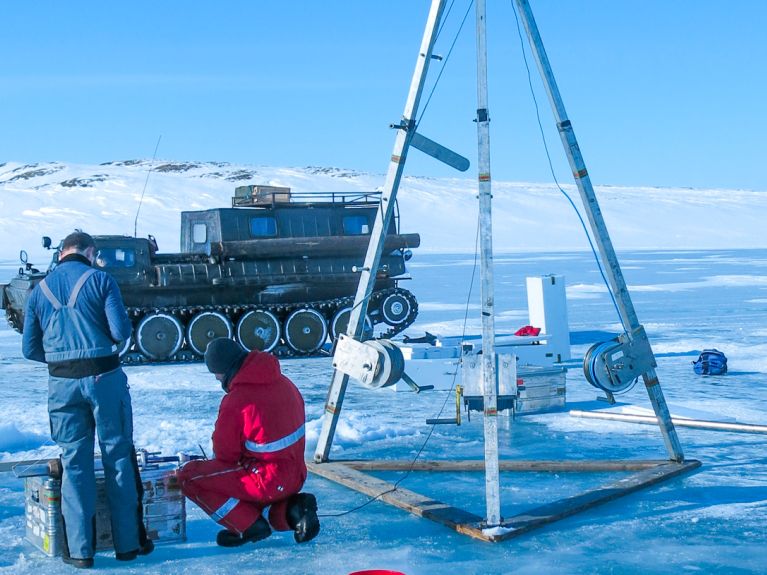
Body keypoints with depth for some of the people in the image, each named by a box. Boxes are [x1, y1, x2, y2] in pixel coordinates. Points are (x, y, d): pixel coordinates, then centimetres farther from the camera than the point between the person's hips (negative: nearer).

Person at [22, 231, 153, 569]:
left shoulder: (39, 290, 7)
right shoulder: (99, 279, -4)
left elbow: (30, 349, 7)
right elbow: (121, 331, -12)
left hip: (62, 383, 3)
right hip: (104, 378, -3)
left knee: (74, 463, 9)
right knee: (118, 458, 8)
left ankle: (79, 550, 9)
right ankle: (128, 543, 14)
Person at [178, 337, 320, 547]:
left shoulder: (235, 401, -21)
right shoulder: (284, 383, 2)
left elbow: (224, 454, -11)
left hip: (266, 481, -8)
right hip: (296, 477, 8)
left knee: (189, 476, -4)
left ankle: (249, 525, -4)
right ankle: (289, 510, 7)